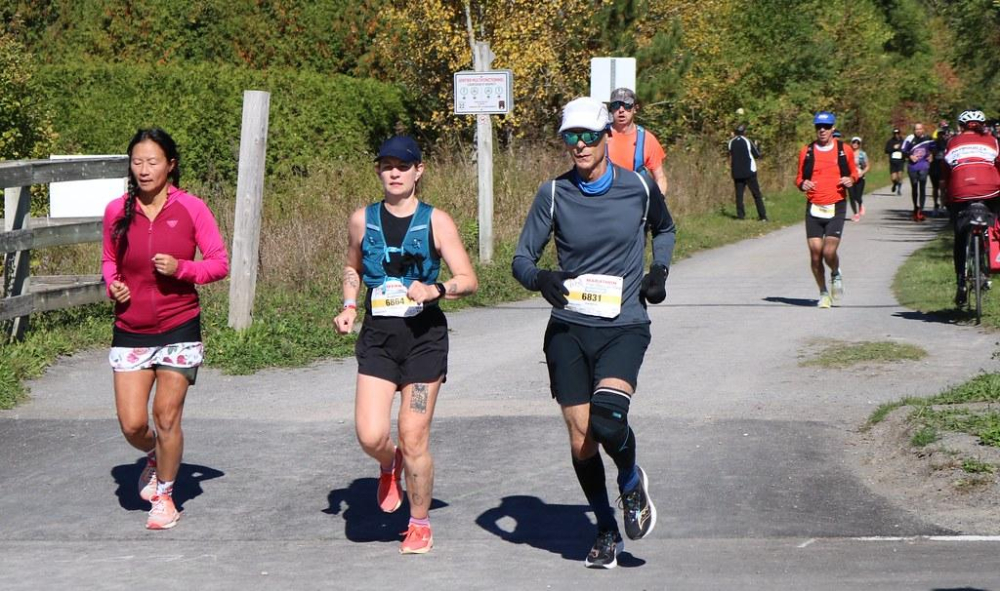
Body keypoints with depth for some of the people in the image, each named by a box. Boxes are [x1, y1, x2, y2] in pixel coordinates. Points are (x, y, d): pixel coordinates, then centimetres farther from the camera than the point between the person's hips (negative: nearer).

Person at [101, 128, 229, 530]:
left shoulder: (191, 208, -6)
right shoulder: (118, 211, 1)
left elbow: (220, 263, -3)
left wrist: (181, 268, -19)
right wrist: (112, 285, -5)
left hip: (179, 330, -2)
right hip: (130, 332, 2)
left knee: (167, 416, -1)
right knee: (132, 425, -2)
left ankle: (165, 496, 20)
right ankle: (155, 457, 34)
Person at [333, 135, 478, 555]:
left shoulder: (436, 222, -1)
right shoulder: (362, 220, 7)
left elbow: (469, 281, -3)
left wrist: (435, 290, -22)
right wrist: (349, 306, 8)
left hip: (424, 335, -2)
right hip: (377, 336, 2)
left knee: (414, 440, -3)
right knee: (371, 437, -12)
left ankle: (420, 524, 17)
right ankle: (389, 466, 25)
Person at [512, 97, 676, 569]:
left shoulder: (639, 189, -1)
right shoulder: (553, 194, -1)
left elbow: (664, 229, 21)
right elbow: (521, 259, 2)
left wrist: (659, 269, 4)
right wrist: (540, 278, -21)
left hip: (624, 327, -2)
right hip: (569, 331, 2)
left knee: (608, 420, -25)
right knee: (580, 443, 4)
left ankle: (632, 484, 8)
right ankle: (606, 531, 26)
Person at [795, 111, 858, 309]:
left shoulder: (844, 150, 4)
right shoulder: (806, 152, 6)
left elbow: (854, 172, 17)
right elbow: (799, 178, 15)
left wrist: (851, 180, -5)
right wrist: (802, 185, -8)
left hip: (836, 208, -2)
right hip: (813, 209, 2)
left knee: (829, 252, -12)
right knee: (815, 253, -2)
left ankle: (836, 275, 22)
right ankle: (823, 293, 17)